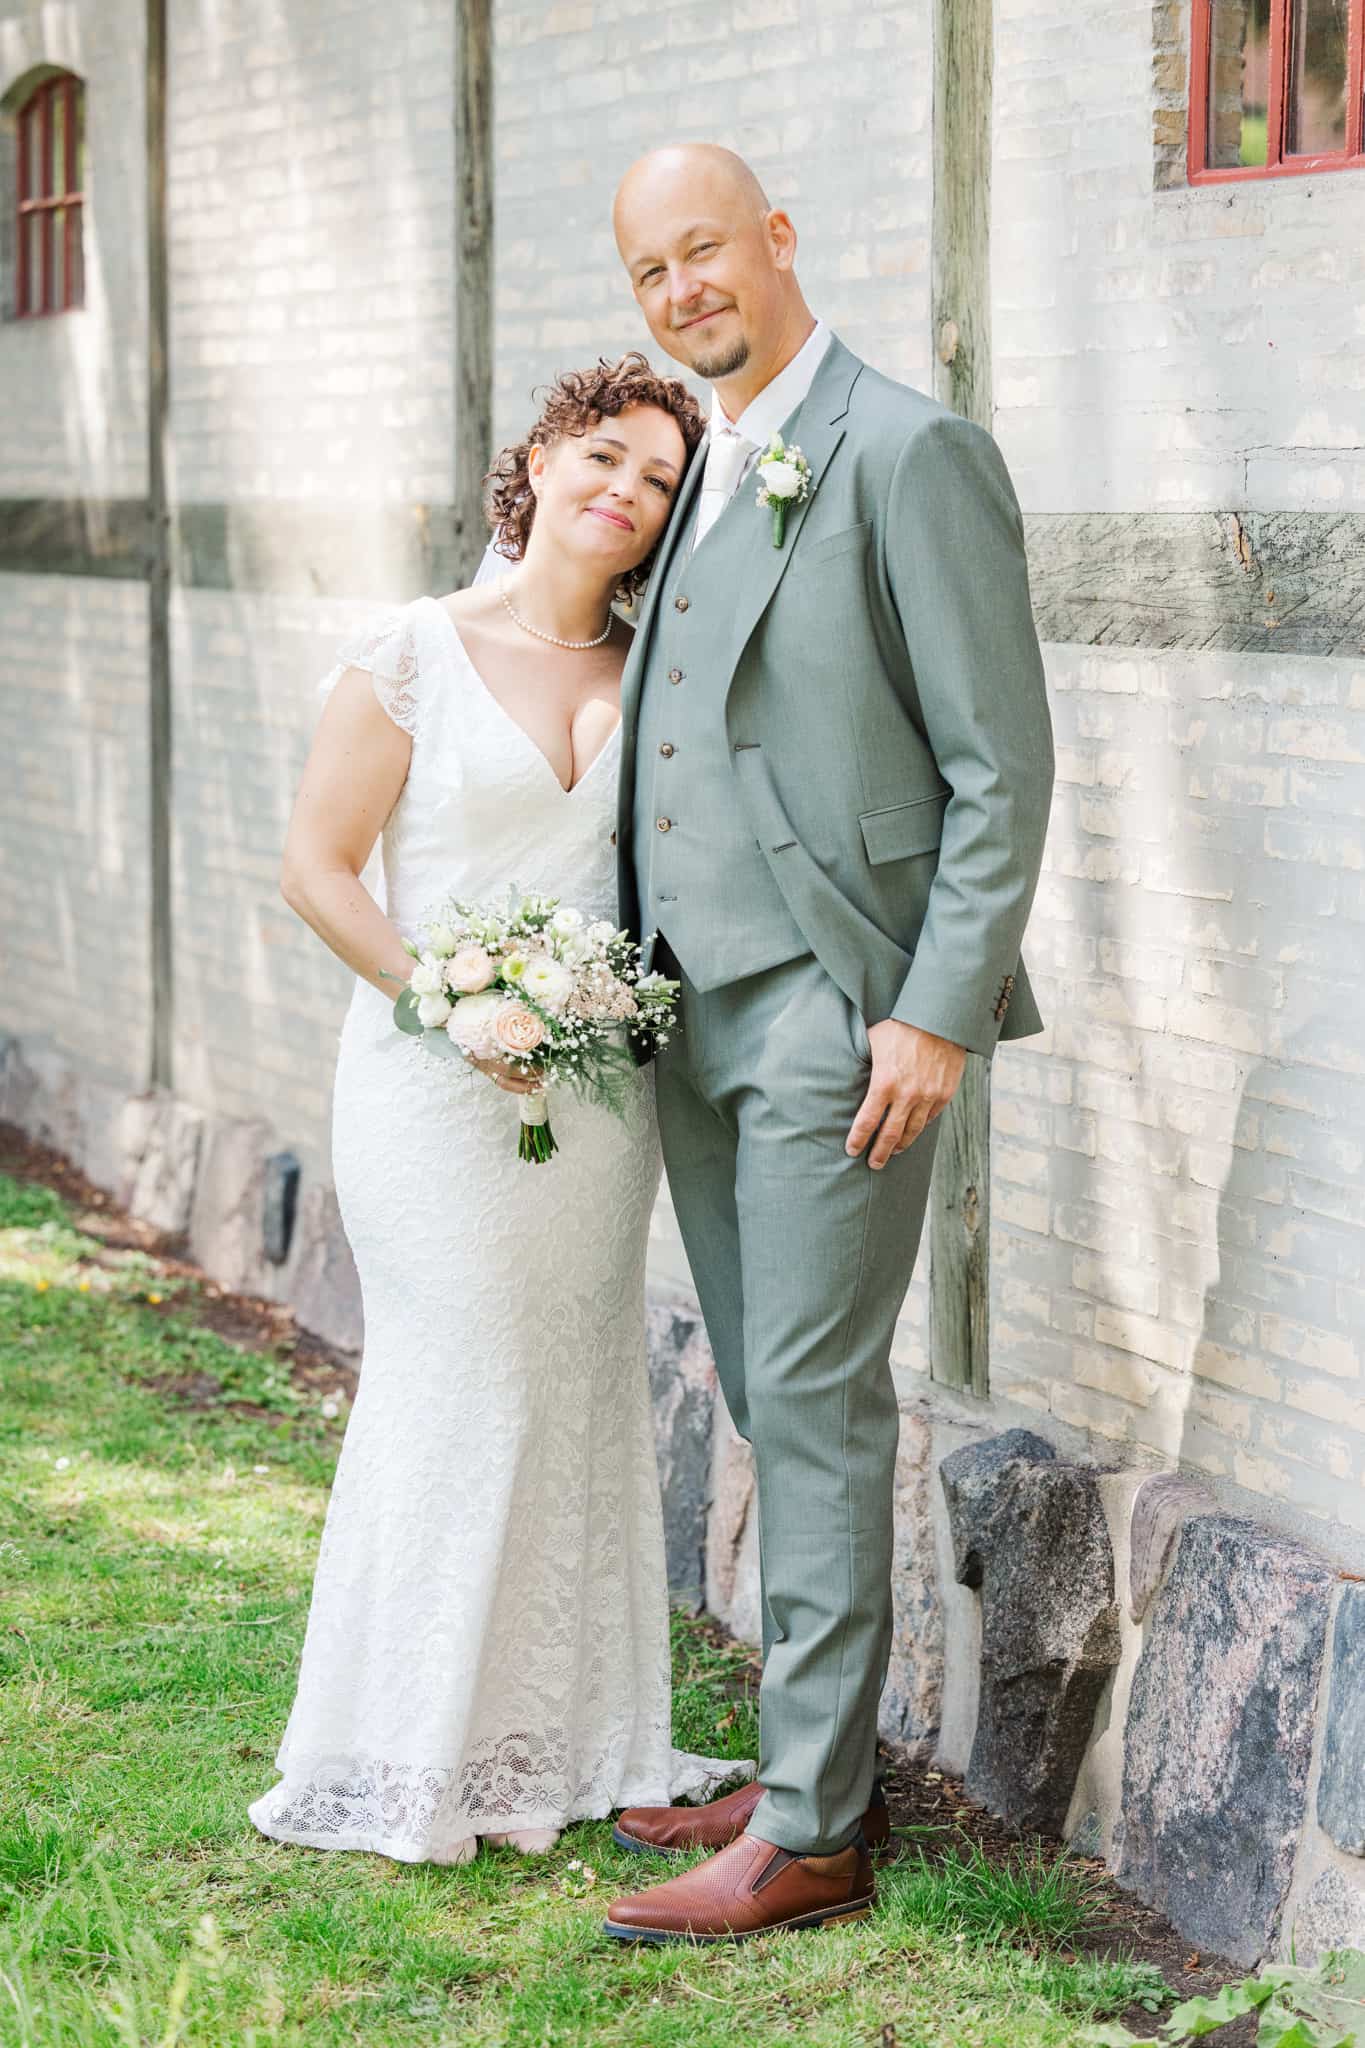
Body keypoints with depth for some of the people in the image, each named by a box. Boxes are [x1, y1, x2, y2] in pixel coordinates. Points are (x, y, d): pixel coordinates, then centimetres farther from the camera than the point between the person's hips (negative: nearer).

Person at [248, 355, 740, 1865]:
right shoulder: (412, 654, -4)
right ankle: (409, 1762, 9)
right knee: (459, 1390, -3)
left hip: (598, 1087, 5)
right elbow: (318, 866, -5)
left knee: (582, 1394, 8)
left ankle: (558, 1741, 20)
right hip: (437, 1084, -5)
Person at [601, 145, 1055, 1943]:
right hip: (696, 1005, 8)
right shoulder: (691, 472, 16)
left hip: (839, 1004, -8)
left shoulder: (909, 453, -9)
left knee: (816, 1404, -5)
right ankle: (818, 1764, 22)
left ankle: (808, 1832, 1)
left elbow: (1001, 765, -12)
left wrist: (936, 1010, -16)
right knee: (775, 1404, 12)